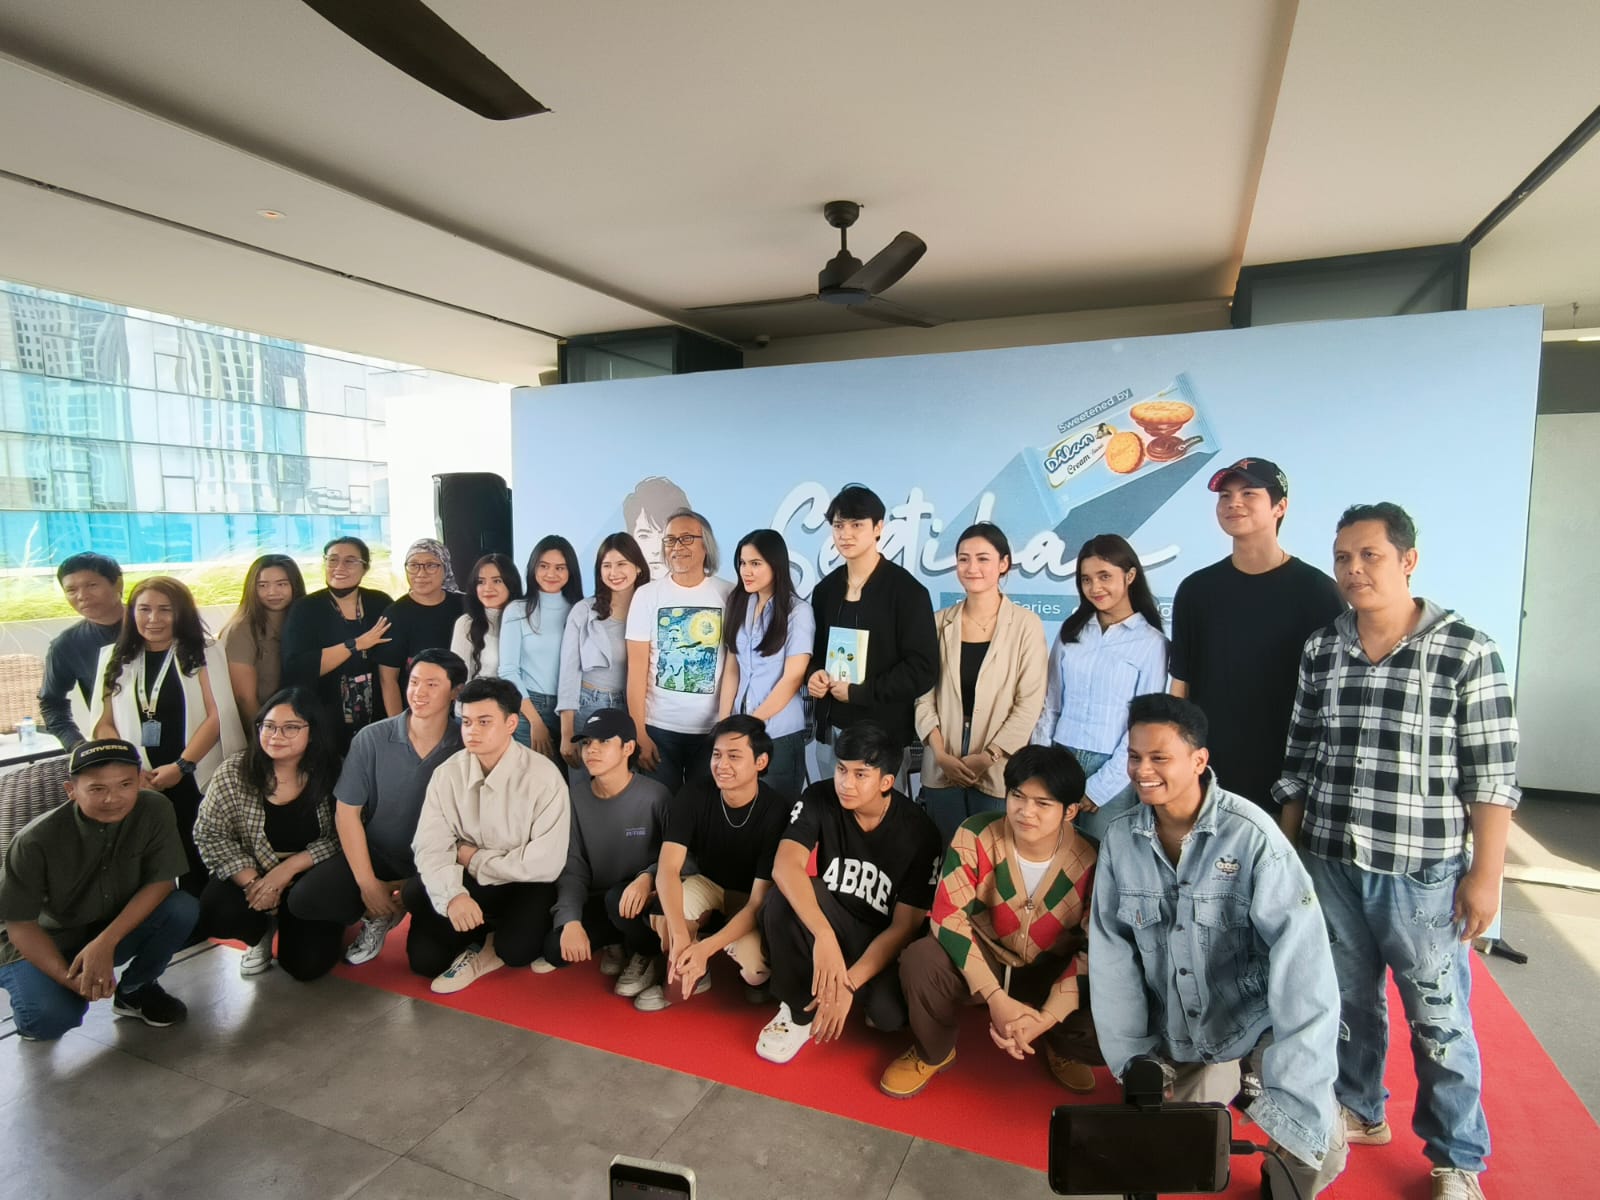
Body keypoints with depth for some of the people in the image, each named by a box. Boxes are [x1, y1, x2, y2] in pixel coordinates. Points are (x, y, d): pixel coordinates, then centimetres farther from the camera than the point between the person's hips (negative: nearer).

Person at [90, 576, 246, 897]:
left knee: (200, 869, -1)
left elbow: (218, 715, -5)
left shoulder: (203, 652, 3)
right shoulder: (114, 657, 12)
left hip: (199, 782, -2)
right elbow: (104, 724, 9)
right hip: (140, 786, 2)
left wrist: (181, 766, -12)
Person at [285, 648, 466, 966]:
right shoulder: (372, 739, -8)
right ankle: (381, 912, 9)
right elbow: (347, 811, -4)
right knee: (305, 899, -20)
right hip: (375, 854, 2)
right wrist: (367, 882, -9)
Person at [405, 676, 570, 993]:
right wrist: (453, 893, -32)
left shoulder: (543, 776, -18)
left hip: (523, 887, -3)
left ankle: (483, 949, 3)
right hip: (467, 882, 4)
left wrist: (474, 860, -13)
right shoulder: (447, 773, -5)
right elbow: (429, 847, -12)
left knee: (515, 949, -31)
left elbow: (546, 862, -22)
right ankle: (482, 939, 7)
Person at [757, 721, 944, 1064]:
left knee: (890, 1013, -32)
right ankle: (798, 1009, -9)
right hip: (831, 925, 1)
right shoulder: (819, 800, -15)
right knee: (785, 894, -30)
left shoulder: (919, 833, -18)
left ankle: (871, 995, 7)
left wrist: (848, 984, -27)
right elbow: (785, 866, -31)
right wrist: (824, 935, -46)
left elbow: (905, 927, -17)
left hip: (882, 941, -1)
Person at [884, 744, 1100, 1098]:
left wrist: (1046, 1018, -26)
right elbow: (948, 916, -22)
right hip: (982, 958, -1)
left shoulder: (1091, 861, -18)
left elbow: (1095, 950, -13)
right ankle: (933, 1054, 3)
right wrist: (995, 997, -31)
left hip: (1052, 973, 1)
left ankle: (1060, 1047, 15)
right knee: (920, 961, -32)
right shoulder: (976, 835, -21)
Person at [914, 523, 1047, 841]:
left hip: (998, 772, -3)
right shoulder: (939, 622, 6)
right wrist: (941, 754, -7)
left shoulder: (1026, 624, -4)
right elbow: (924, 693, 4)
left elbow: (1030, 703, -6)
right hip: (941, 770, 3)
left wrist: (989, 757, -11)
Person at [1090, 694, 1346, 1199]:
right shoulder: (1119, 839, -10)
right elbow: (1109, 950, -4)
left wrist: (1291, 1097, -31)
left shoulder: (1251, 835, -22)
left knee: (1312, 1149, -21)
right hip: (1176, 1041, 4)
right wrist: (1131, 1058, -5)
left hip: (1258, 1024, -3)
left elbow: (1302, 962, -26)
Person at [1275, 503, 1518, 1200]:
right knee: (1347, 1000, 18)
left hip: (1423, 873, -3)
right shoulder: (1320, 650, 3)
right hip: (1330, 866, 4)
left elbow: (1491, 777, -7)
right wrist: (1284, 850, 8)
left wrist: (1485, 876, -8)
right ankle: (1357, 1112, 40)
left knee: (1439, 1020, 9)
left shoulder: (1466, 652, -8)